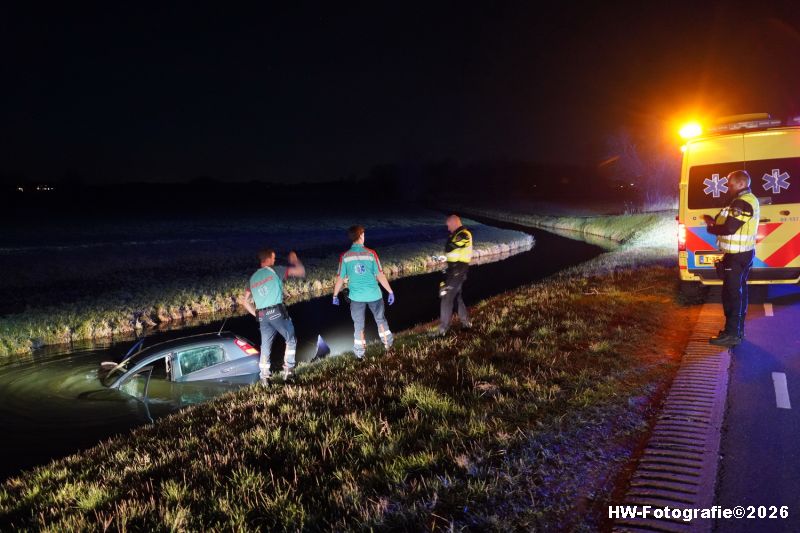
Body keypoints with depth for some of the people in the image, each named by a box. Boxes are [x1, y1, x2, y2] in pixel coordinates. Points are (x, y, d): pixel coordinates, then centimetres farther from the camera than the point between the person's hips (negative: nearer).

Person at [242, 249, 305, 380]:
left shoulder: (253, 278, 17)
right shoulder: (275, 271, 1)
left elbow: (246, 302, 17)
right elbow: (301, 272, 1)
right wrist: (294, 260, 18)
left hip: (262, 316, 5)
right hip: (277, 312, -5)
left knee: (265, 347, 13)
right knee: (291, 340, 12)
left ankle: (264, 378, 12)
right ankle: (288, 369, 7)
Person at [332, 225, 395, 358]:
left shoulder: (344, 256, -7)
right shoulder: (371, 253, -10)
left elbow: (340, 279, -3)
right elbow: (380, 275, -8)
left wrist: (335, 295, 11)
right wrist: (390, 291, 1)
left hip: (356, 296, 0)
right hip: (374, 294, 0)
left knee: (358, 326, 13)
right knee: (380, 320, 22)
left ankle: (360, 354, 20)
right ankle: (388, 345, 32)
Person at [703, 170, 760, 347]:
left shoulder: (743, 202, -20)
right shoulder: (747, 200, 15)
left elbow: (730, 228, -26)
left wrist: (712, 229, -9)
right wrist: (715, 222, 4)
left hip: (737, 256, -11)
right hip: (743, 254, 11)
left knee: (732, 293, -7)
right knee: (739, 291, 16)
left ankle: (732, 334, -3)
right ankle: (738, 329, 26)